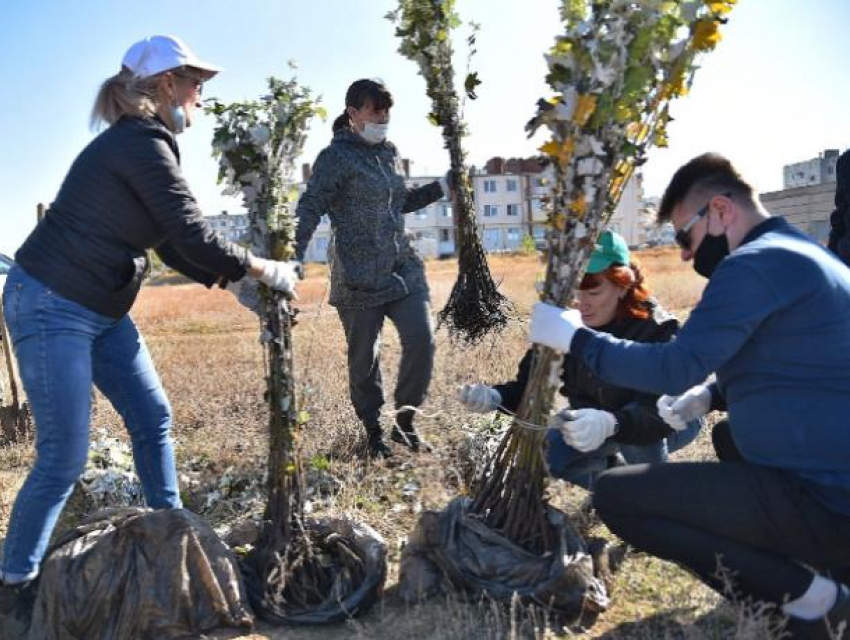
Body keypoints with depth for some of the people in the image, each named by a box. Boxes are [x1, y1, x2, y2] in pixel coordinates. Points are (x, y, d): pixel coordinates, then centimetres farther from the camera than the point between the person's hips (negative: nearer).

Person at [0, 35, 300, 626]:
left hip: (101, 310, 10)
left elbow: (175, 244, 13)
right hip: (50, 306, -10)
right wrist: (267, 271, -9)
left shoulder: (142, 144, 12)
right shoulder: (142, 144, -18)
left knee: (152, 416, 14)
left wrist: (236, 281, 7)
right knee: (64, 456, -4)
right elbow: (196, 237, -21)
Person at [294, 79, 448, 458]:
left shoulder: (389, 151, 15)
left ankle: (404, 422, 14)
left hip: (402, 267, 6)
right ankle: (374, 434, 23)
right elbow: (310, 209, -13)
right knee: (364, 358, 5)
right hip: (358, 277, -6)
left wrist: (441, 188, 18)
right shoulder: (337, 156, -6)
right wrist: (292, 259, -25)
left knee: (421, 341, -5)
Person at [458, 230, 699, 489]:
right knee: (546, 453, -15)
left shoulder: (657, 330, -33)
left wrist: (610, 423, -66)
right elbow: (530, 385, -21)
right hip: (596, 418, 5)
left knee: (637, 428, -38)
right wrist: (495, 396, -44)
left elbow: (659, 412, -46)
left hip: (670, 422, -4)